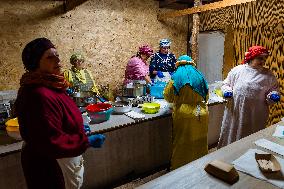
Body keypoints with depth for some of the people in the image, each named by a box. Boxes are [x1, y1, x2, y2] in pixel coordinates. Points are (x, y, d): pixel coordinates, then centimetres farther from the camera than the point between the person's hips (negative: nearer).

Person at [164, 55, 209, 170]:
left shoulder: (177, 77, -6)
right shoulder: (199, 76, 5)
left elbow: (168, 96, -2)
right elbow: (206, 95, 13)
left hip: (184, 115, -4)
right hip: (202, 114, 4)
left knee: (183, 144, 10)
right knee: (199, 142, 19)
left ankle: (179, 168, 25)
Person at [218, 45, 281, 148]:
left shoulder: (269, 75, 5)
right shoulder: (237, 70, 1)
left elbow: (273, 90, 12)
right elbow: (226, 84, 9)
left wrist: (273, 95, -10)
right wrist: (227, 91, -11)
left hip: (255, 116, 1)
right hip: (235, 113, 0)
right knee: (231, 136, 12)